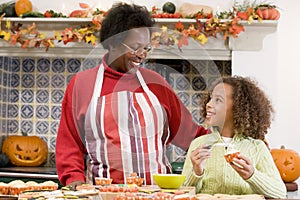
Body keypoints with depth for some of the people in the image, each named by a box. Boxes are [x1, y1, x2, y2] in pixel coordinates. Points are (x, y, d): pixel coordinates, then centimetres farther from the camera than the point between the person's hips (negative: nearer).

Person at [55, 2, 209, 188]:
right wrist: (75, 178, -3)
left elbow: (187, 132, 21)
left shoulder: (154, 82, 16)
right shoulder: (82, 83, 11)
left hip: (156, 189, 2)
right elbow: (69, 142, 11)